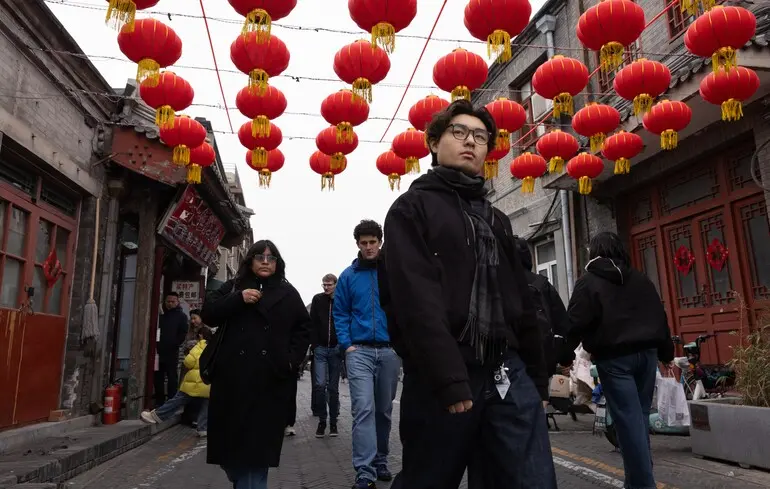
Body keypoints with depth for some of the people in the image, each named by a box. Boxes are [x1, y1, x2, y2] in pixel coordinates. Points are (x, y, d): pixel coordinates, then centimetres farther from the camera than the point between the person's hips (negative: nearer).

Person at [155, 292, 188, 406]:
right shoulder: (161, 316, 18)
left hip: (172, 353, -5)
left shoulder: (181, 316, 4)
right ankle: (159, 402, 17)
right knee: (158, 377, 8)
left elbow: (183, 333, -5)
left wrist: (174, 345, -15)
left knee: (172, 378, -1)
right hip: (159, 352, 5)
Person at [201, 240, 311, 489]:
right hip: (233, 375, 2)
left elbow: (303, 329, 11)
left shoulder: (288, 292, 11)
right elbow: (208, 314, 2)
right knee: (231, 436, 6)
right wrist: (238, 299, -11)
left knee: (259, 441, -2)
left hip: (270, 378, -1)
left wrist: (292, 358, -2)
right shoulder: (232, 287, 14)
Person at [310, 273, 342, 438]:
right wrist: (314, 345, -5)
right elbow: (312, 323, 3)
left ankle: (333, 422, 16)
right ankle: (322, 420, 6)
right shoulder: (317, 299, 3)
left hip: (336, 349, 0)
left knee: (333, 387, 6)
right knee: (320, 384, -7)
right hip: (320, 349, 0)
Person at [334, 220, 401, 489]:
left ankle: (380, 461, 29)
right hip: (359, 351, -1)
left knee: (384, 410, 13)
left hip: (389, 350, 1)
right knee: (364, 409, -10)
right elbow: (340, 313, 6)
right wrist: (346, 345, -5)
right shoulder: (348, 276, 3)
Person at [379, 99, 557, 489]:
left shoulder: (496, 218, 21)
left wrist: (536, 374, 14)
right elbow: (416, 300, -14)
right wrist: (449, 380, -21)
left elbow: (520, 300, 20)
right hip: (443, 378, -5)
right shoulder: (412, 208, 0)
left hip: (508, 374, 6)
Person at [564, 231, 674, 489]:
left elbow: (576, 323, -9)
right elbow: (660, 317, 18)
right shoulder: (641, 279, 15)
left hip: (614, 358, -6)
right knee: (640, 416, 15)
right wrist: (666, 353, 24)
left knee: (628, 420, -3)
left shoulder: (588, 282, -2)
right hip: (646, 352, 6)